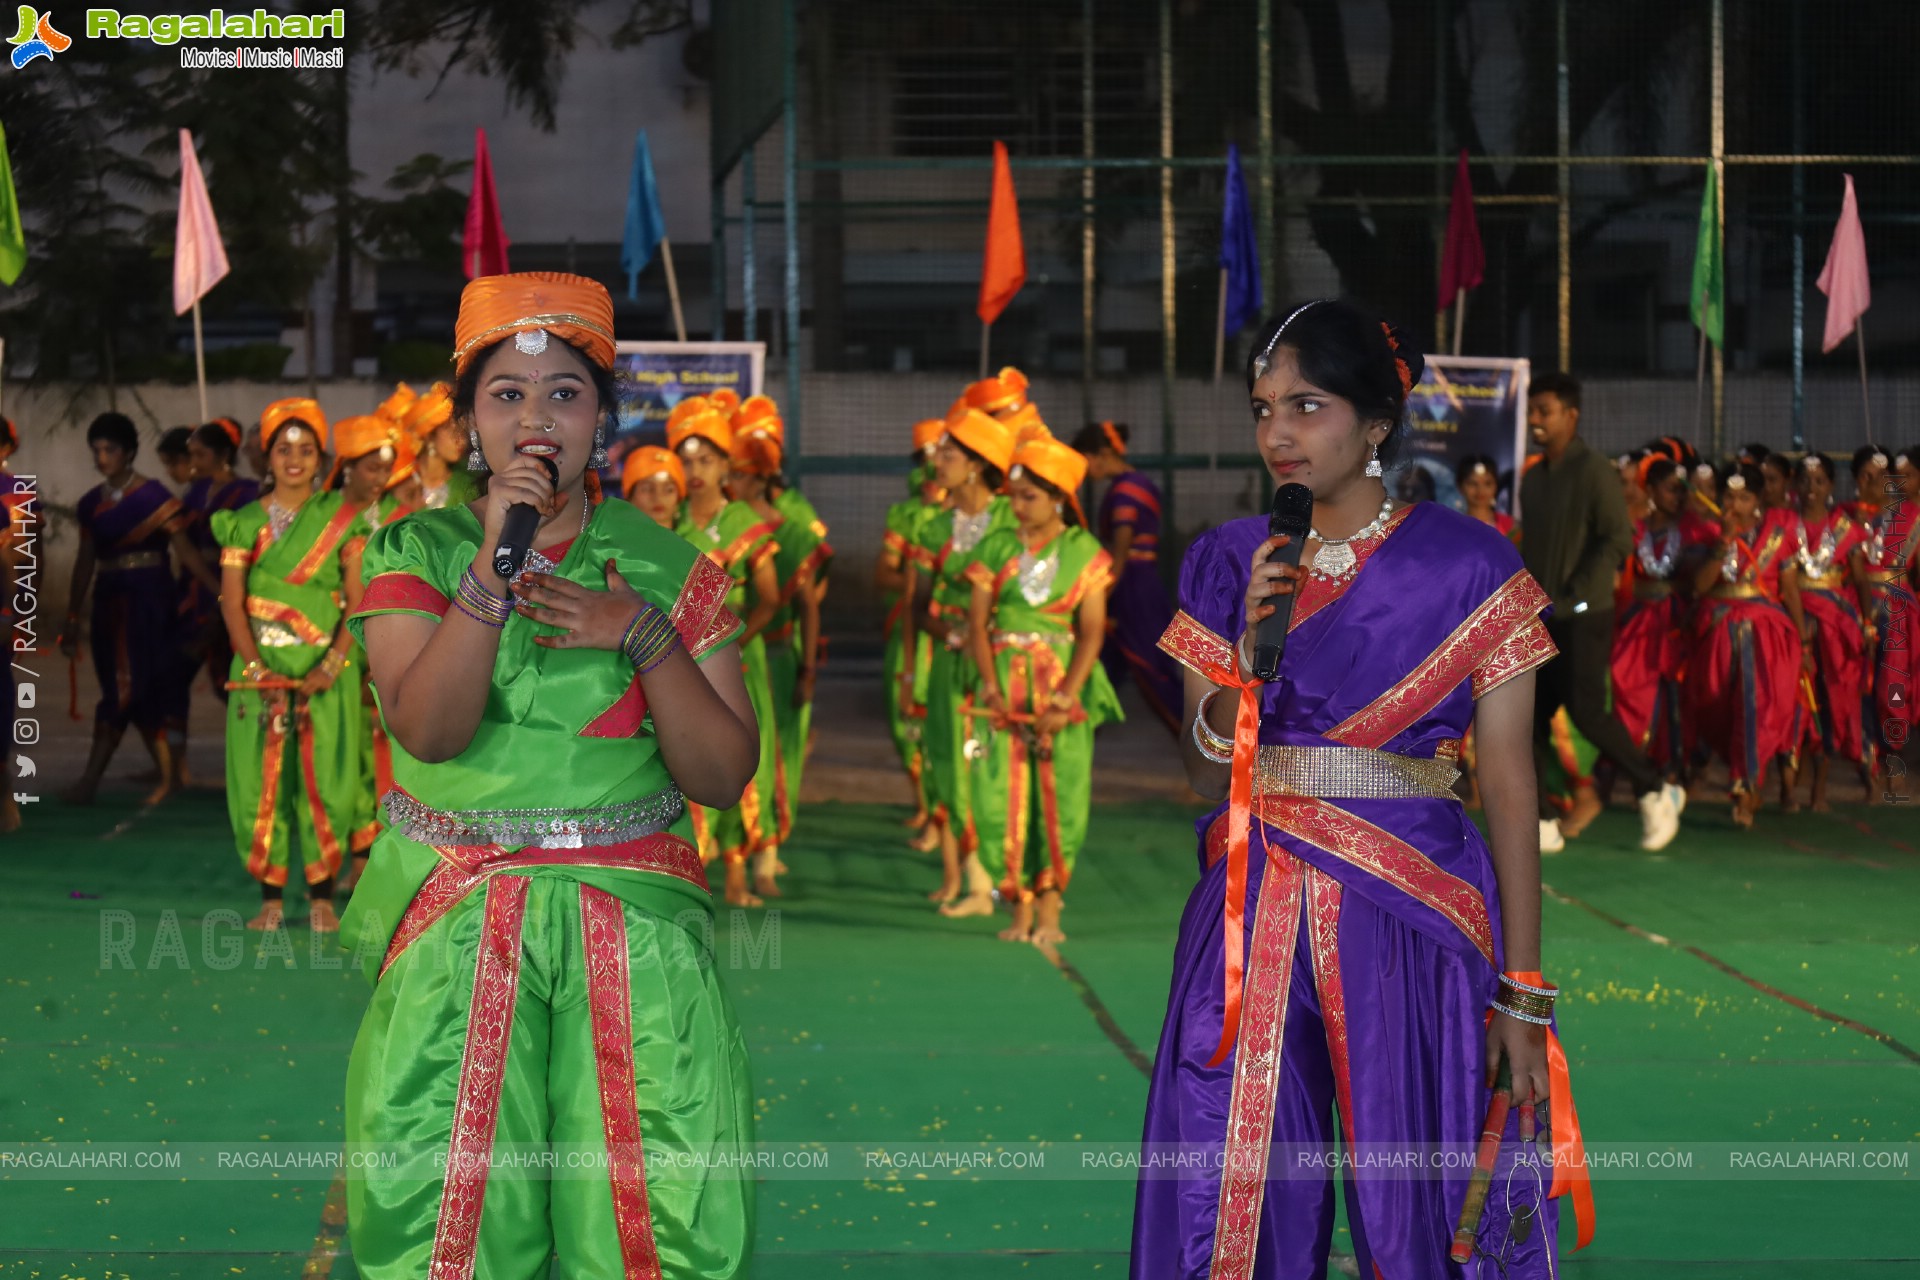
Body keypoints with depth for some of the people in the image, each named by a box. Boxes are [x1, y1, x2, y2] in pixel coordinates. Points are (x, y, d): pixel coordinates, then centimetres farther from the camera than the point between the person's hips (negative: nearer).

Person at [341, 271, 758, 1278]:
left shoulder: (667, 569, 8)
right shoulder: (414, 552, 7)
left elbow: (724, 776, 3)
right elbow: (428, 729, -10)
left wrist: (643, 636, -9)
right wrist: (492, 566, -17)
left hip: (634, 922, 0)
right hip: (453, 924, 0)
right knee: (439, 1199, -6)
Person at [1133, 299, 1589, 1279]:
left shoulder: (1467, 567, -2)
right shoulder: (1228, 563, 9)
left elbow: (1510, 784, -3)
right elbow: (1204, 772, 8)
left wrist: (1523, 995, -8)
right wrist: (1252, 641, -10)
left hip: (1411, 913, -3)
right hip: (1253, 913, 3)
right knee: (1235, 1200, 2)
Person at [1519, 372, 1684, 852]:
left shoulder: (1595, 472, -9)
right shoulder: (1532, 479, 16)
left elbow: (1618, 539, -15)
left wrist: (1573, 593, -18)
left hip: (1582, 617, -7)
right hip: (1539, 618, 7)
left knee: (1586, 712, -10)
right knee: (1528, 716, 0)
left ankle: (1656, 792, 9)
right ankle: (1539, 823, 4)